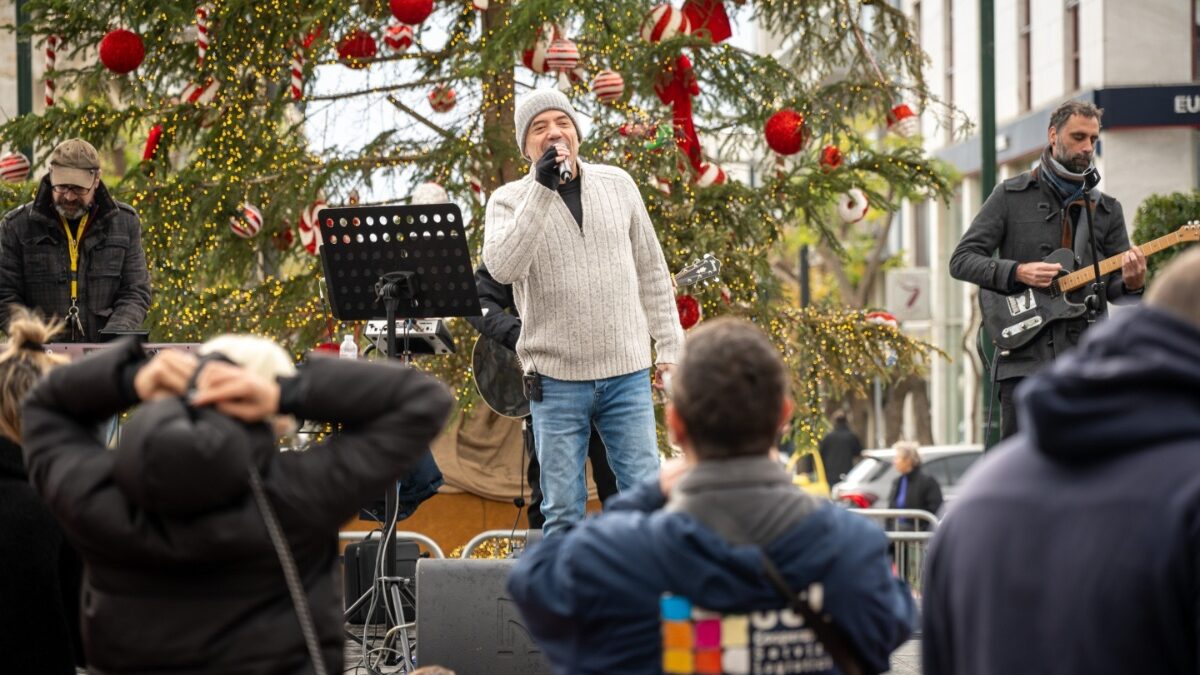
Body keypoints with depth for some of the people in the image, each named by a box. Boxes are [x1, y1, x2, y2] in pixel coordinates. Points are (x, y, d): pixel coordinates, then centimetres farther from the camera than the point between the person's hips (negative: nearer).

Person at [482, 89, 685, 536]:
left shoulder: (618, 185, 8)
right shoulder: (510, 201, -1)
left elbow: (651, 271, 13)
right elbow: (502, 268, -21)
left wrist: (670, 348, 8)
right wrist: (542, 190, -23)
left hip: (627, 372, 2)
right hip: (556, 379, -2)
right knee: (563, 512, 2)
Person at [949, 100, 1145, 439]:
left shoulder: (1107, 209, 14)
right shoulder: (1011, 195, 6)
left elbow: (1114, 285, 13)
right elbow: (961, 260, 2)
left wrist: (1130, 284, -12)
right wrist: (1017, 272, -13)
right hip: (1024, 356, -3)